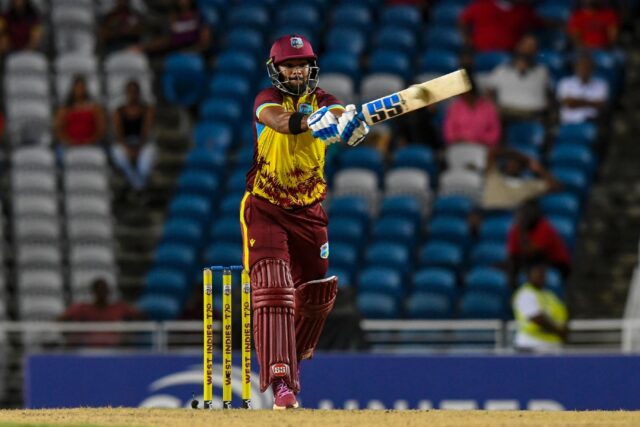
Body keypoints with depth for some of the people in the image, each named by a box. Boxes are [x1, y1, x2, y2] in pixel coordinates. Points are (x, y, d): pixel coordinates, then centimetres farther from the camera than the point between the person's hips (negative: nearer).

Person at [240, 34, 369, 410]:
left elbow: (339, 114, -25)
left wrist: (350, 123, -50)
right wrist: (310, 121, -55)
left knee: (315, 293, 11)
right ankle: (281, 382, -25)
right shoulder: (268, 100, -10)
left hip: (309, 211, 4)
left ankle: (295, 358, 40)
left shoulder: (321, 100, -2)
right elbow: (278, 121, -34)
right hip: (266, 210, -4)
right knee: (272, 287, -18)